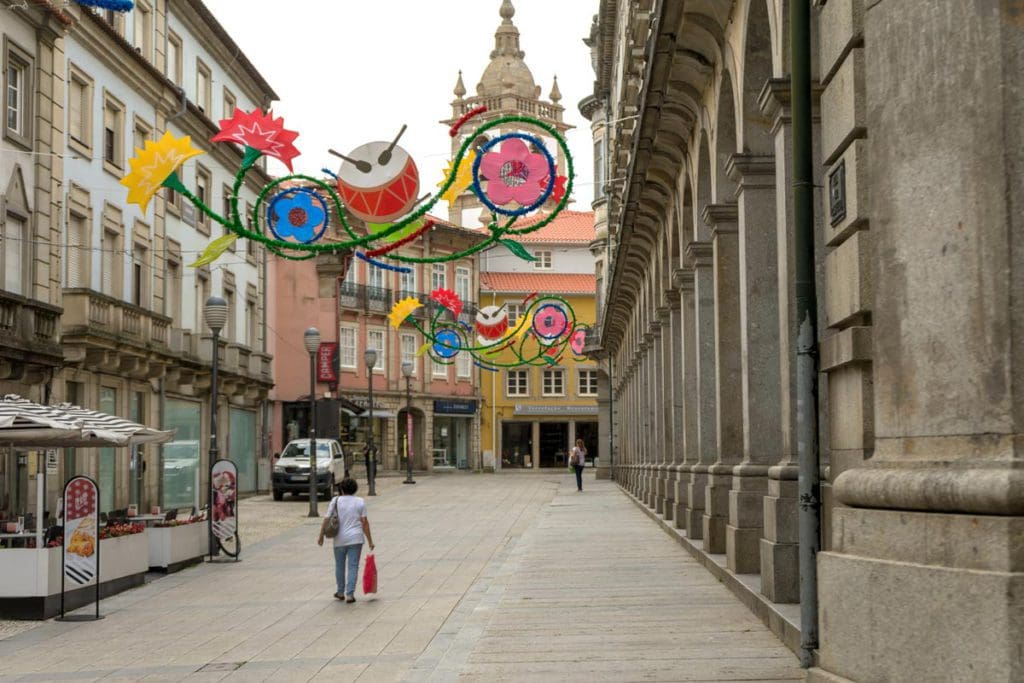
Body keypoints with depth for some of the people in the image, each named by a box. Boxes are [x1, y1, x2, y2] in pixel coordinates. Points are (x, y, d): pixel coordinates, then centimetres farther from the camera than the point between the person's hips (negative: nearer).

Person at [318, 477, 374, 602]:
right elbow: (364, 522, -4)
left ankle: (341, 592, 28)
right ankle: (350, 594, -4)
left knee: (339, 565, 17)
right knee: (353, 566, 2)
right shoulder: (360, 502, -1)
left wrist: (321, 536, 6)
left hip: (339, 539, 1)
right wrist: (370, 541, 0)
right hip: (356, 539, -1)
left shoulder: (335, 501, -2)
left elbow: (326, 519, -4)